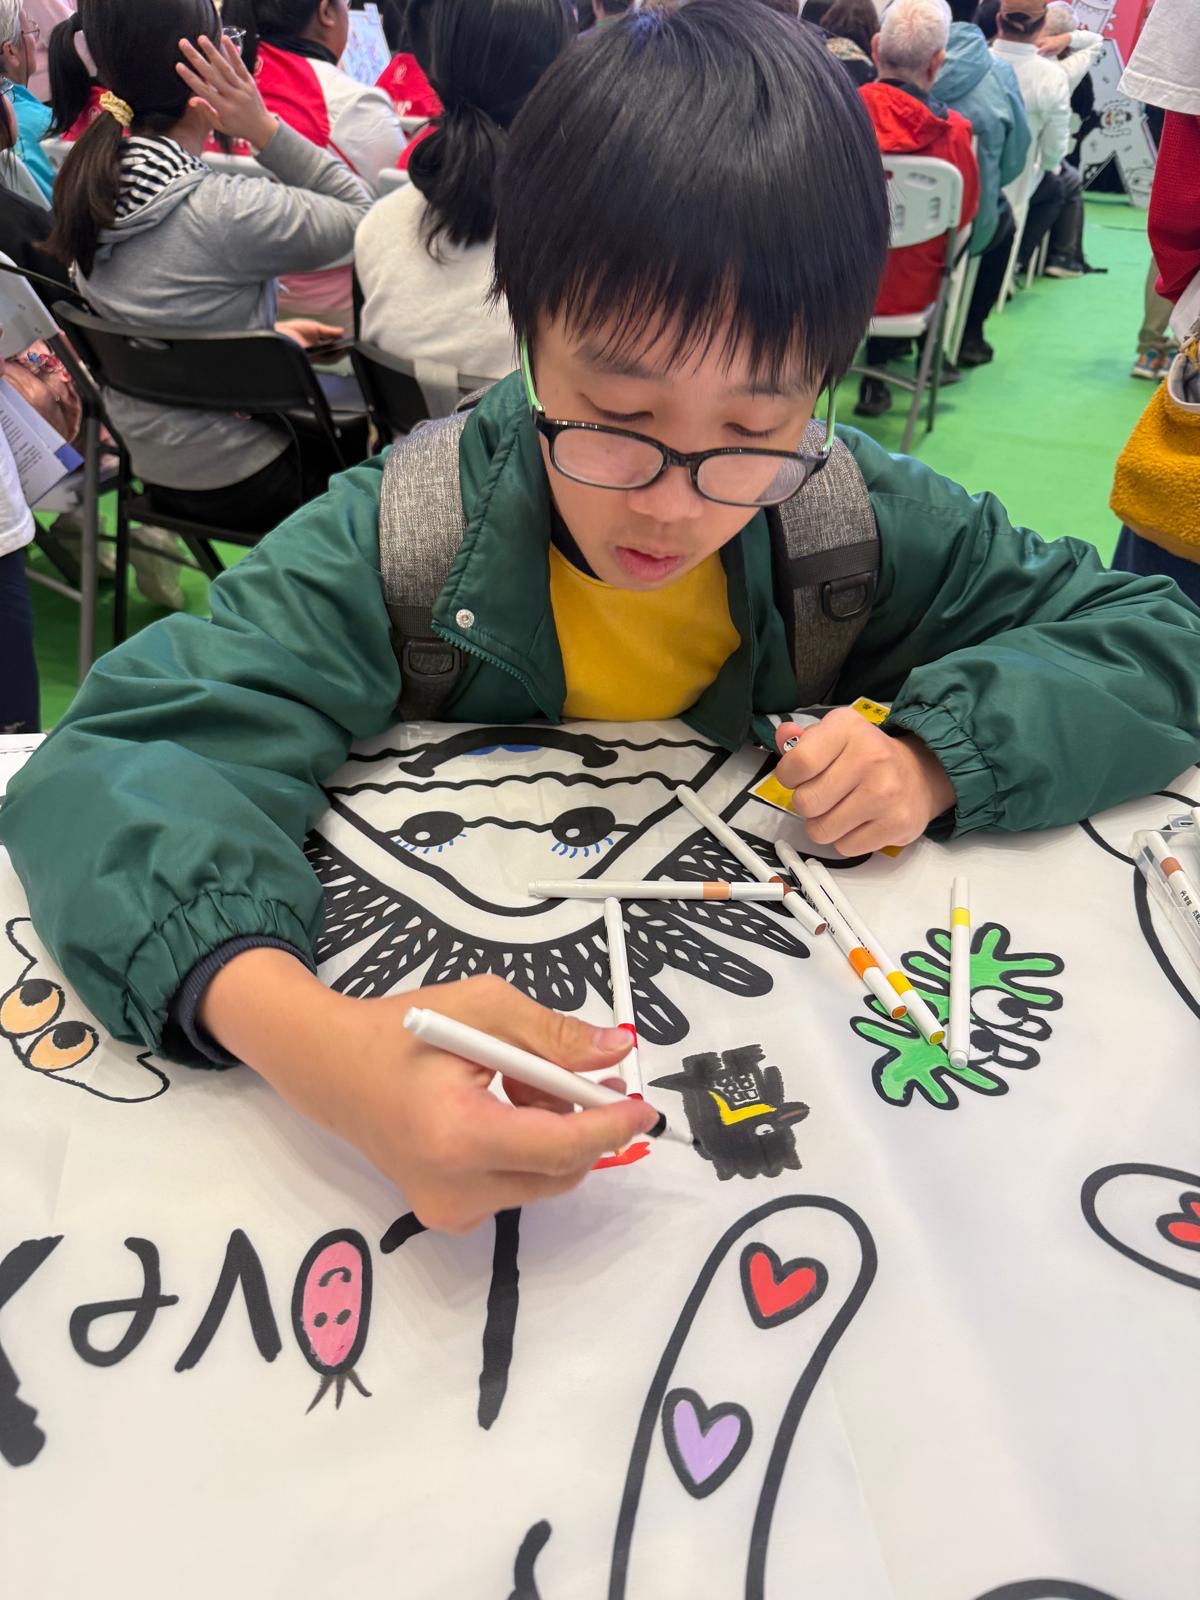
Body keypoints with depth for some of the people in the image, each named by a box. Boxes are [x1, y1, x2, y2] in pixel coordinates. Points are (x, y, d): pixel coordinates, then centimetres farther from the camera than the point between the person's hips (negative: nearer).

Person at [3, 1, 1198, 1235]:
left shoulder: (859, 523, -12)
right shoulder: (404, 535, -18)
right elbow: (121, 762, -26)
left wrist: (936, 756, -21)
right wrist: (305, 1037, -45)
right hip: (462, 990, -1)